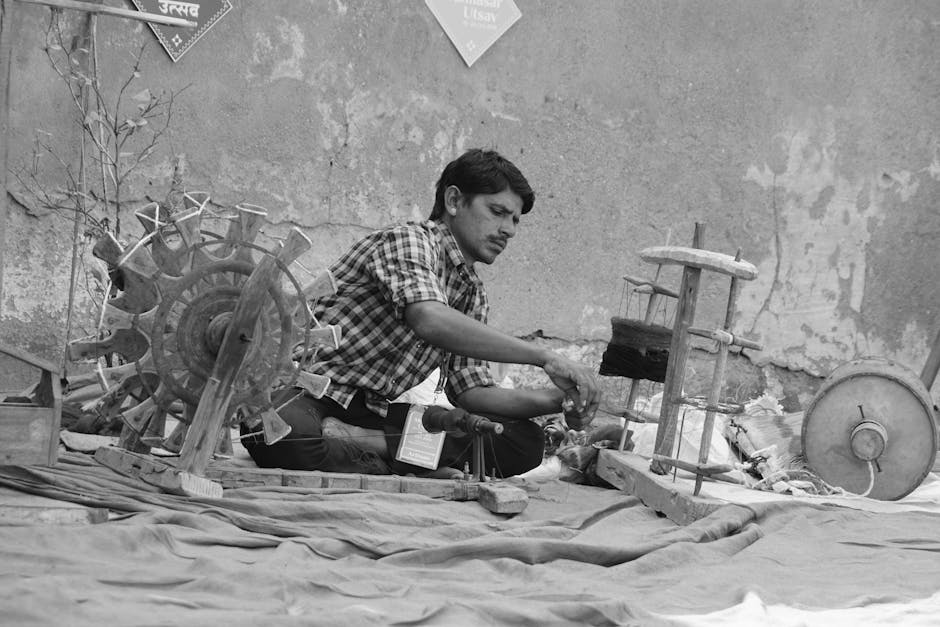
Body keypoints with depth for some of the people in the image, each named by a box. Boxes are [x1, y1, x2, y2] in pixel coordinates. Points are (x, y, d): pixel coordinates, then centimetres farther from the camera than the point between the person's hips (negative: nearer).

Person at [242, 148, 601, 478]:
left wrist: (556, 400, -5)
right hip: (310, 394, -8)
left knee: (526, 440, -9)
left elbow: (472, 392, 11)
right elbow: (429, 320, -31)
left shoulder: (473, 294, 18)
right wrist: (544, 358, -29)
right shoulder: (409, 241, -9)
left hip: (375, 413, 8)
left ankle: (361, 440, -17)